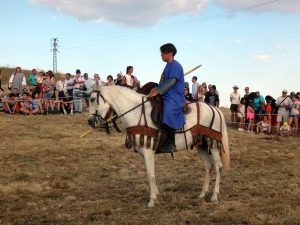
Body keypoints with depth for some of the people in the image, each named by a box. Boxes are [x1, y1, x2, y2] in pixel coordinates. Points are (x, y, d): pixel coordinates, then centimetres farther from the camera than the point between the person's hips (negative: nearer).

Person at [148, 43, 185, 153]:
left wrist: (158, 91, -25)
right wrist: (156, 89, 4)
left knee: (167, 113, -35)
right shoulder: (168, 66, 21)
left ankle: (170, 144, -33)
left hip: (174, 98, -11)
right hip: (165, 97, 11)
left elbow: (171, 82, -18)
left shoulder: (175, 65, -7)